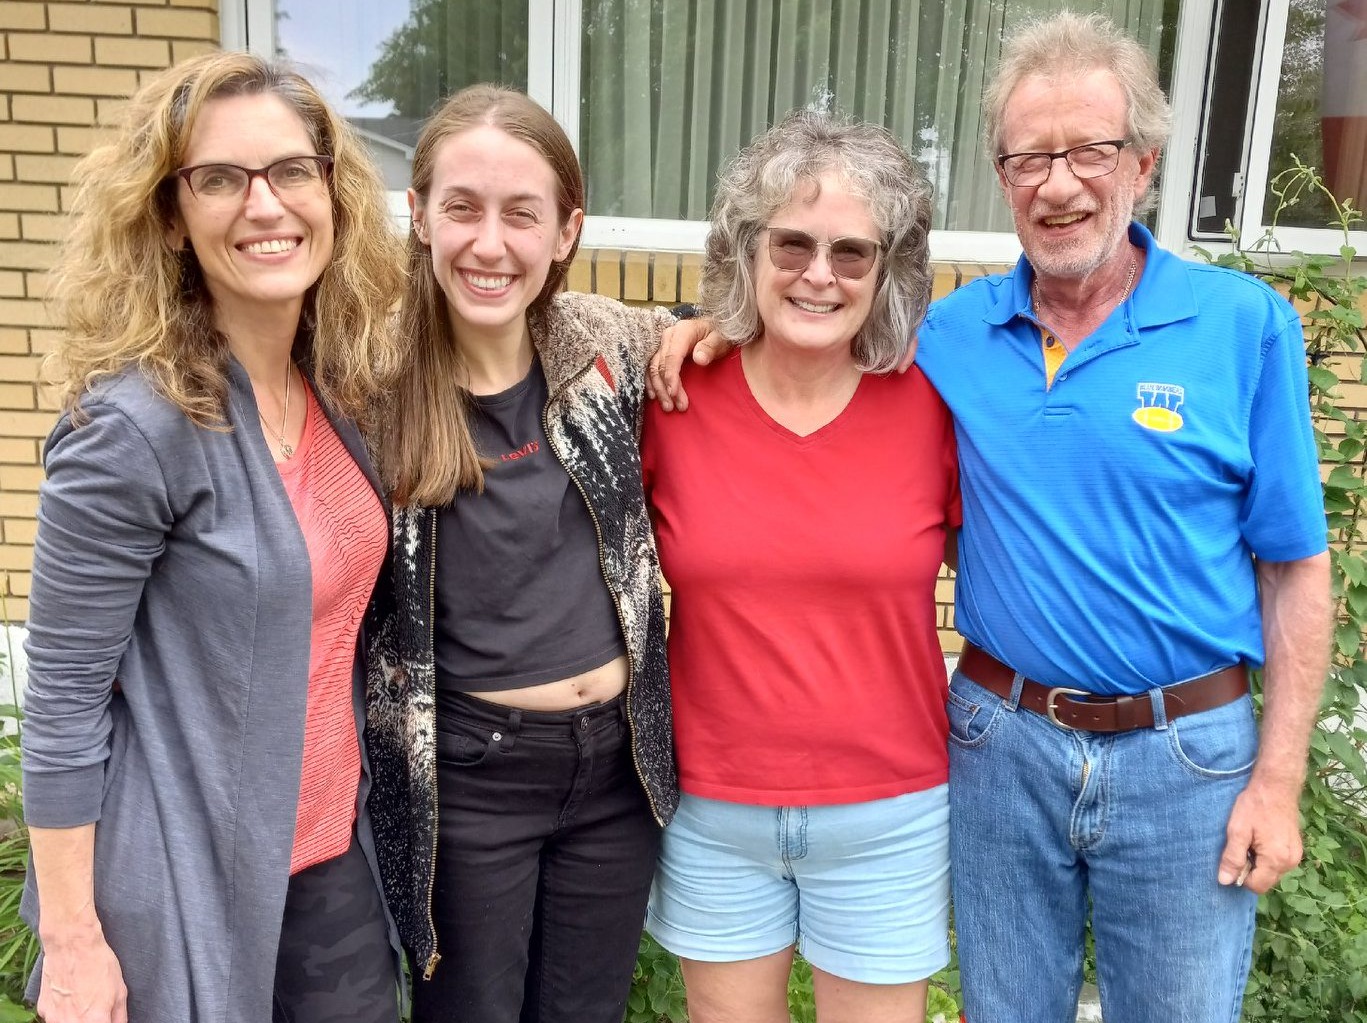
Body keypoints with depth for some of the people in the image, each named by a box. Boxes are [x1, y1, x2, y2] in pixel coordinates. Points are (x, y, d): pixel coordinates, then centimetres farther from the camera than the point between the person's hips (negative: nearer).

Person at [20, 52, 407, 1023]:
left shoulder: (342, 388, -1)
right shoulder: (134, 427, -20)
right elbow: (62, 699, -16)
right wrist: (74, 939, -13)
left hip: (334, 850, 6)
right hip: (186, 874, -6)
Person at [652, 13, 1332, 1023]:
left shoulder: (1245, 324, -8)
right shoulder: (950, 334, -2)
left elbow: (1295, 568, -4)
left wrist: (1278, 781, -6)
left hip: (1185, 754, -1)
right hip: (999, 740, 2)